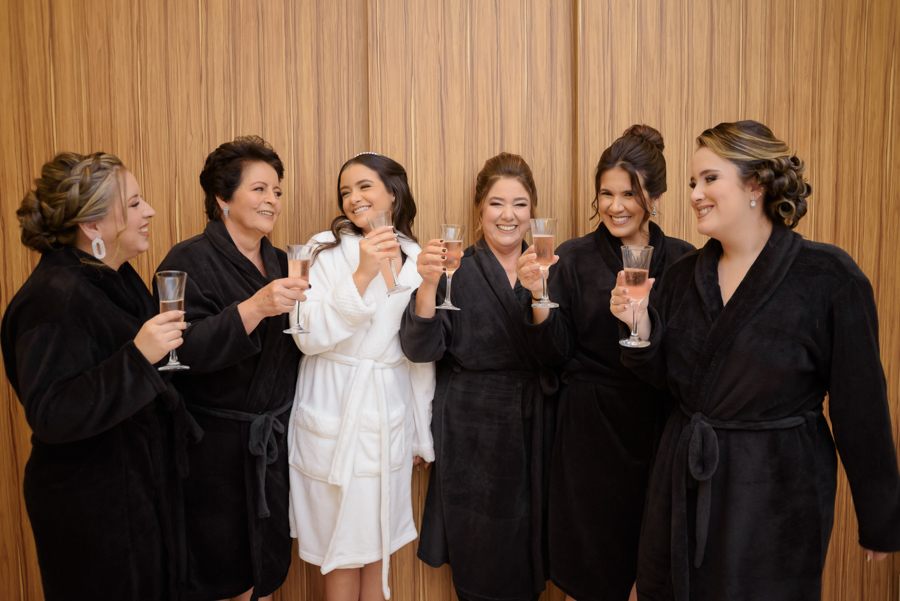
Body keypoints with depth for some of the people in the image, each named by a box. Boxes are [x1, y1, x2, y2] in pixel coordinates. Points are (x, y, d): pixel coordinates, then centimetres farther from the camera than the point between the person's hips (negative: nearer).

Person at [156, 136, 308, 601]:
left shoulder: (281, 263, 9)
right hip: (212, 441, -5)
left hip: (272, 439, 6)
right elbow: (185, 350, -24)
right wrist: (255, 307, -33)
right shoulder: (190, 260, -10)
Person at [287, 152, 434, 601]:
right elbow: (309, 337, -16)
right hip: (334, 416, -3)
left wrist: (423, 430, 12)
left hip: (390, 414, 3)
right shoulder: (326, 249, -6)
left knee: (378, 546, 15)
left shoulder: (416, 257, 4)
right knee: (343, 552, 10)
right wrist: (362, 275, -23)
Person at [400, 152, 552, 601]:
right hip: (471, 438, -3)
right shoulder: (457, 271, -3)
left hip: (532, 433, 3)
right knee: (477, 562, 8)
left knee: (525, 557, 13)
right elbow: (421, 349, -14)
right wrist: (428, 285, -27)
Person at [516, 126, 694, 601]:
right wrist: (539, 298, -21)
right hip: (590, 429, -1)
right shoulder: (573, 259, -2)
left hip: (660, 429, 2)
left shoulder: (682, 261, 2)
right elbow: (557, 355, -6)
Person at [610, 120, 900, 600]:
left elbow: (860, 406, -9)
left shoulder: (829, 277, -13)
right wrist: (642, 327, -12)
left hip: (776, 492, -5)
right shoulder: (684, 275, 3)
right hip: (685, 485, 5)